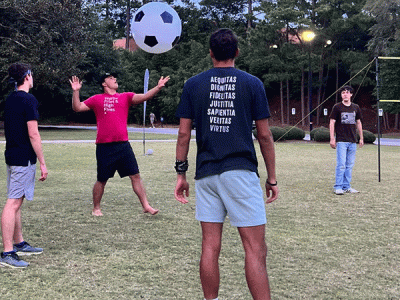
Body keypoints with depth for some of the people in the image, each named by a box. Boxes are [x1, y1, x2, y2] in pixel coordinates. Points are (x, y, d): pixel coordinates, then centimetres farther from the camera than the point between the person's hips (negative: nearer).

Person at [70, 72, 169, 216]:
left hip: (123, 144, 2)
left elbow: (144, 97, 0)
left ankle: (146, 206, 6)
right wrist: (76, 91, -9)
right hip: (104, 146, -2)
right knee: (102, 180, 6)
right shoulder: (96, 99, 8)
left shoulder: (125, 97, 12)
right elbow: (77, 107, 5)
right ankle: (96, 208, 23)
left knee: (135, 176, 1)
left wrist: (158, 87, -15)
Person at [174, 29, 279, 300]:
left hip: (206, 173, 3)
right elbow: (265, 136, 2)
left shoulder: (193, 84, 7)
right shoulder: (252, 84, 2)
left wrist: (181, 173, 11)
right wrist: (272, 178, 8)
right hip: (241, 171, -3)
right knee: (256, 249, -3)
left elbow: (184, 133, 4)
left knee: (210, 246, 9)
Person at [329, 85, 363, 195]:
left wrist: (361, 138, 17)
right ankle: (338, 187, -2)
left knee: (350, 165, 7)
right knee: (341, 164, -9)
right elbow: (332, 123, -1)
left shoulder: (356, 108, 12)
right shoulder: (337, 107, 0)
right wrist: (332, 139, -8)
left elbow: (358, 123, 20)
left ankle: (346, 186, 14)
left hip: (352, 141, 4)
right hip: (341, 141, -4)